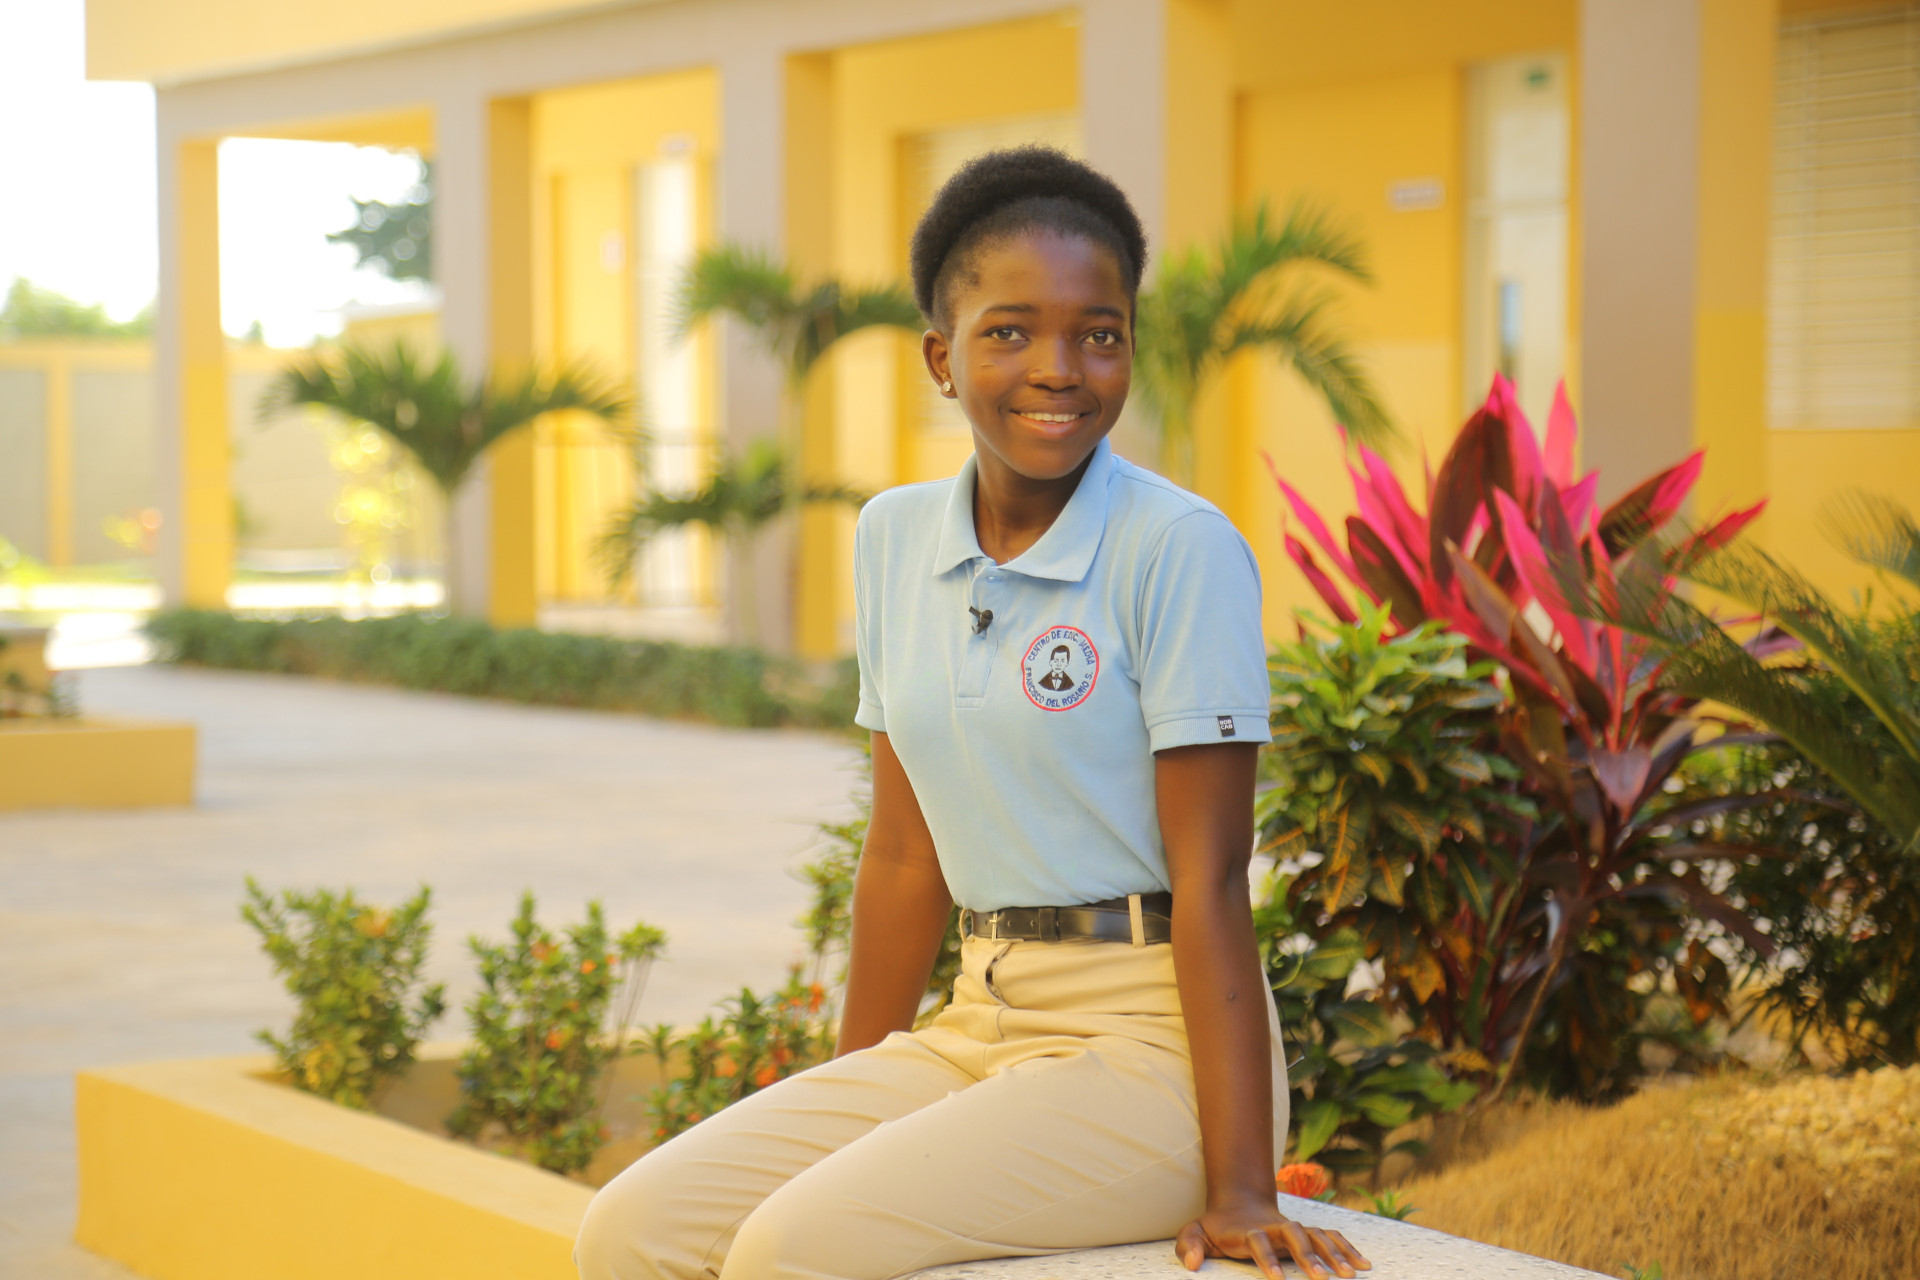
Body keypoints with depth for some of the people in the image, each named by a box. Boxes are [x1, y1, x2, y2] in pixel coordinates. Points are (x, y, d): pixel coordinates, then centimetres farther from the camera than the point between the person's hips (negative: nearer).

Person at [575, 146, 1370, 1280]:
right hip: (979, 1021, 6)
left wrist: (1240, 1187, -17)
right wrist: (850, 1097, 14)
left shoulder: (1179, 548, -11)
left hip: (1149, 1039, -6)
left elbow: (1211, 879, -14)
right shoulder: (895, 536, 8)